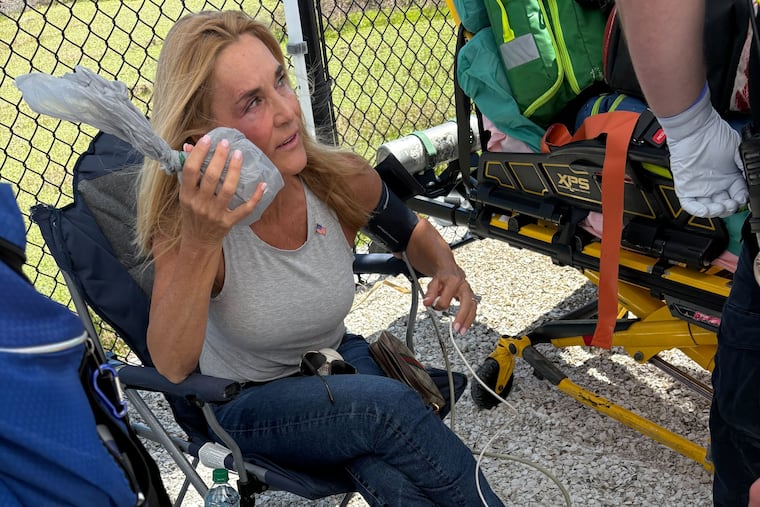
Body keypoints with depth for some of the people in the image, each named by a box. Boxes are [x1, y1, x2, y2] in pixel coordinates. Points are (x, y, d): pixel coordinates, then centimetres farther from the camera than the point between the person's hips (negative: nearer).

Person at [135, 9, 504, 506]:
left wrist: (447, 268, -17)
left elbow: (415, 232, 5)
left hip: (337, 362, 3)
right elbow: (172, 367, -36)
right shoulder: (184, 221, -23)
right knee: (390, 406, -30)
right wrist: (199, 244, -51)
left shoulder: (344, 181, -17)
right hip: (245, 406, -2)